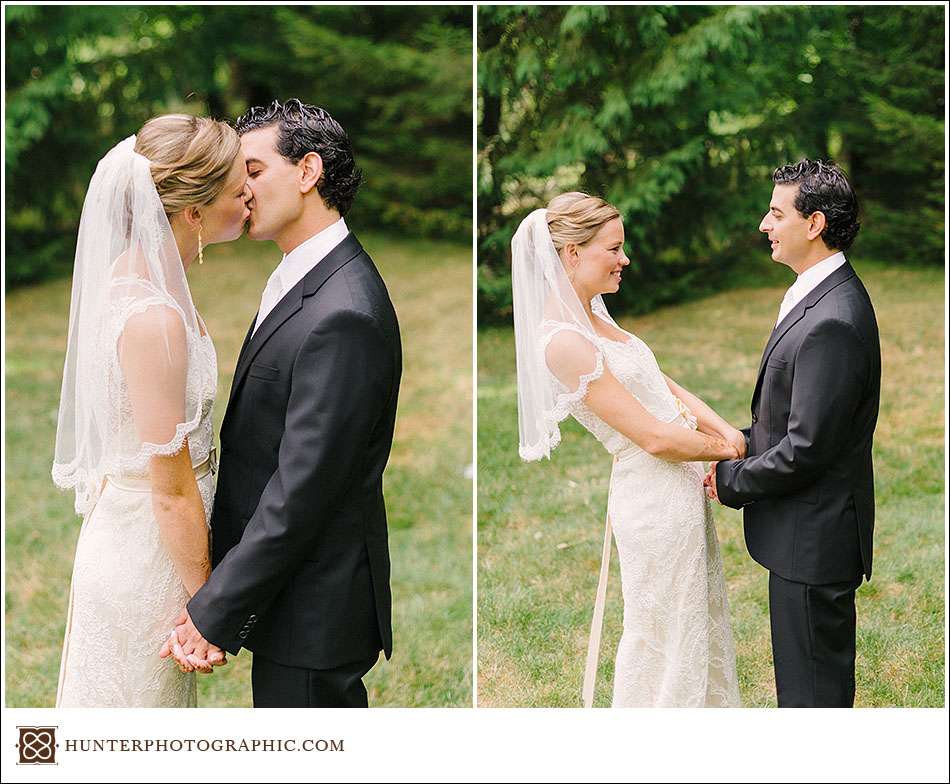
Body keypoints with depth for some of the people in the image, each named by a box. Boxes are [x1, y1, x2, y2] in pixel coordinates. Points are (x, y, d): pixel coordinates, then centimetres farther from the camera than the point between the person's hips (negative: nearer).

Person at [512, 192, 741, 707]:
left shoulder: (593, 316, 7)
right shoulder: (563, 341, -23)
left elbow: (662, 384, 9)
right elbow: (655, 437, -21)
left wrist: (725, 429, -8)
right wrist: (730, 449, -7)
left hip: (682, 485, 10)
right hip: (655, 496, -10)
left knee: (698, 621, 22)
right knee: (663, 638, 7)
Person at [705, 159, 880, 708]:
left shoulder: (832, 322, -26)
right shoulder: (825, 294, 7)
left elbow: (806, 449, -25)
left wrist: (731, 480, -11)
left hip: (812, 535, -10)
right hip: (815, 526, 10)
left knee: (811, 687, 4)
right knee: (824, 669, 23)